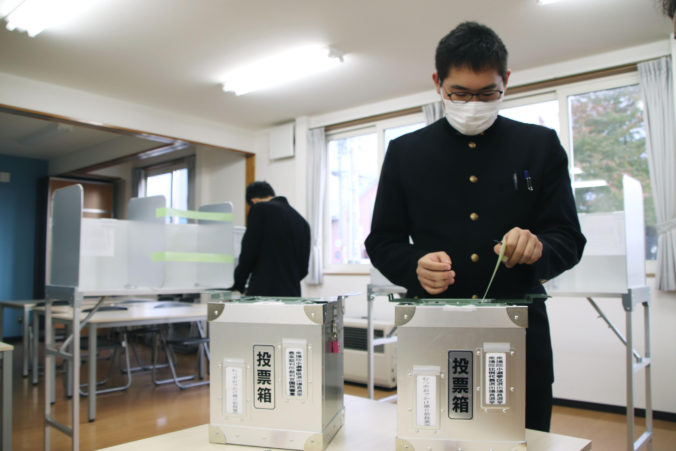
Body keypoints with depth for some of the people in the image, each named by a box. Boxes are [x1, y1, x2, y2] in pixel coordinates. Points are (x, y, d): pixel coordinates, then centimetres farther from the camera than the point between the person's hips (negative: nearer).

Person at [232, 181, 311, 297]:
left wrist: (237, 284, 7)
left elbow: (248, 253, -7)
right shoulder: (302, 221, 14)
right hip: (293, 294, 6)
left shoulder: (260, 209, -3)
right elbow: (303, 269, 14)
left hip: (263, 293, -6)